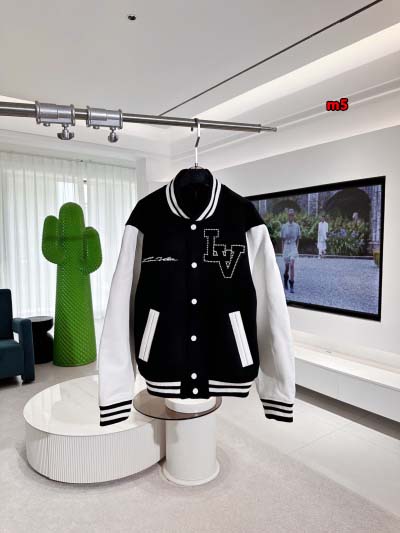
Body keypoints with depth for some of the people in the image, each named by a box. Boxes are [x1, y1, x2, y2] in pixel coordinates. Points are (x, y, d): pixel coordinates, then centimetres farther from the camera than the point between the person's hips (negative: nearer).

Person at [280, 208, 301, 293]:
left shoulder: (297, 226, 2)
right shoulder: (284, 226, 2)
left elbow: (298, 239, 10)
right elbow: (282, 239, 7)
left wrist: (297, 248, 3)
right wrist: (282, 250, 4)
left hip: (293, 247, -1)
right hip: (286, 247, 1)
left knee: (292, 265, -16)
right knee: (287, 267, 10)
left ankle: (291, 286, -12)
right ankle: (285, 280, 41)